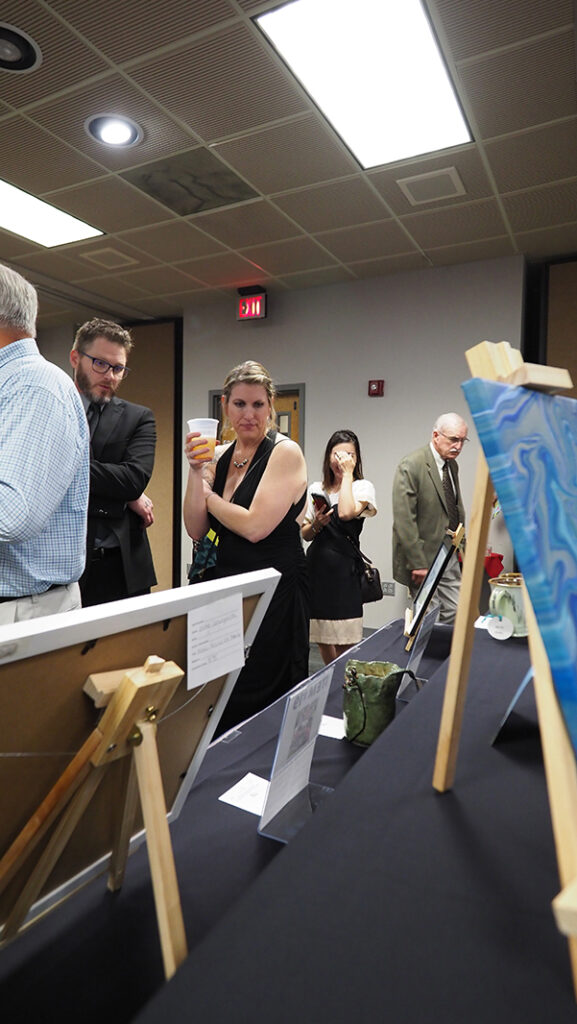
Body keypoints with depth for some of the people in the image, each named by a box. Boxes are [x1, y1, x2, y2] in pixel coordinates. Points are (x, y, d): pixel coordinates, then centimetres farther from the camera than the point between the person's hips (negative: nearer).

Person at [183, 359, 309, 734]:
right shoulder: (219, 457, 9)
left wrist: (209, 497, -5)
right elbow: (196, 530, 2)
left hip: (273, 591, -6)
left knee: (258, 700, 5)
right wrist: (196, 471, -8)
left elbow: (255, 527, -19)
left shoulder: (285, 452, -9)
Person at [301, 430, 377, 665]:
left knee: (343, 644, -3)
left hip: (344, 567, -5)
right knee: (322, 640, 14)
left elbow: (346, 513, -23)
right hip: (316, 564, 5)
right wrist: (316, 524, -7)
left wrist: (347, 474, -13)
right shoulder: (316, 489, 11)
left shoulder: (362, 487, -1)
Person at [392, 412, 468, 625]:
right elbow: (404, 520, -20)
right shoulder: (411, 466, -16)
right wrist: (417, 564, -20)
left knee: (455, 616, 10)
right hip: (424, 559, -8)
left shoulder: (452, 465, 10)